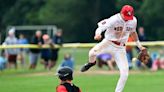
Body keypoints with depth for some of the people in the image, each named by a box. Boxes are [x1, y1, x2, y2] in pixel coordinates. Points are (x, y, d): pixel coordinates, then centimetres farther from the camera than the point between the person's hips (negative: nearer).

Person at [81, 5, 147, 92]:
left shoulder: (133, 20, -3)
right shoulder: (113, 20, -21)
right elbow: (100, 28, -27)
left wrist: (139, 46, 21)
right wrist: (98, 34, -50)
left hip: (120, 48, 3)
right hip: (108, 43, -3)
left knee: (124, 73, -10)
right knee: (93, 52, -31)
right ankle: (91, 62, 8)